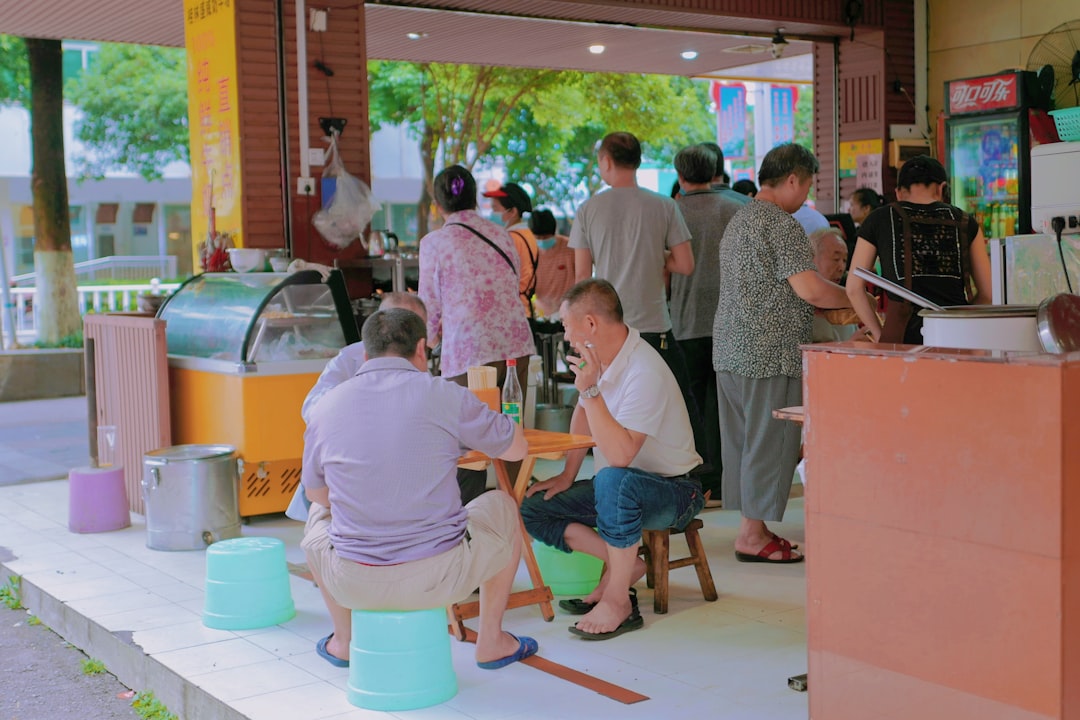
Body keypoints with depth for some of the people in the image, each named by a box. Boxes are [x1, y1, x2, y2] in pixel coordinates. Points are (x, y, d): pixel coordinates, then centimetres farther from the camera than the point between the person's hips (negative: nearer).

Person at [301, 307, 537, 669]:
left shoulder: (324, 408, 1)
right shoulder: (445, 395, -6)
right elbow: (517, 447, 10)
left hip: (353, 582, 3)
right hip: (439, 577, -2)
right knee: (502, 506, 26)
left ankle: (343, 641, 40)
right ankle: (491, 642, 30)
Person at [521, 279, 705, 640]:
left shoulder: (644, 373, -28)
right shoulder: (598, 355, 0)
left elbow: (620, 455, -36)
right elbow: (585, 413, 17)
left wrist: (590, 389, -37)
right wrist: (568, 475, 10)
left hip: (674, 492, -9)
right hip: (619, 487, 9)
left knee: (614, 480, -42)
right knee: (531, 509, -3)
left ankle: (617, 603, -25)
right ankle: (624, 563, -4)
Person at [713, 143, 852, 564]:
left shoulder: (739, 221, 19)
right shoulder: (780, 223, -13)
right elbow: (810, 289, -19)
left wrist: (822, 307, 24)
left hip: (730, 349, 10)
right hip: (768, 353, -10)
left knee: (742, 441, 12)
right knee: (768, 442, -3)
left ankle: (752, 527, 19)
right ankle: (753, 535, 2)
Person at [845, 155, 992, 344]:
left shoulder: (879, 220, 11)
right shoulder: (964, 222, 13)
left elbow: (854, 288, 9)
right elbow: (988, 292, 15)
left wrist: (879, 335, 14)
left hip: (904, 335, -1)